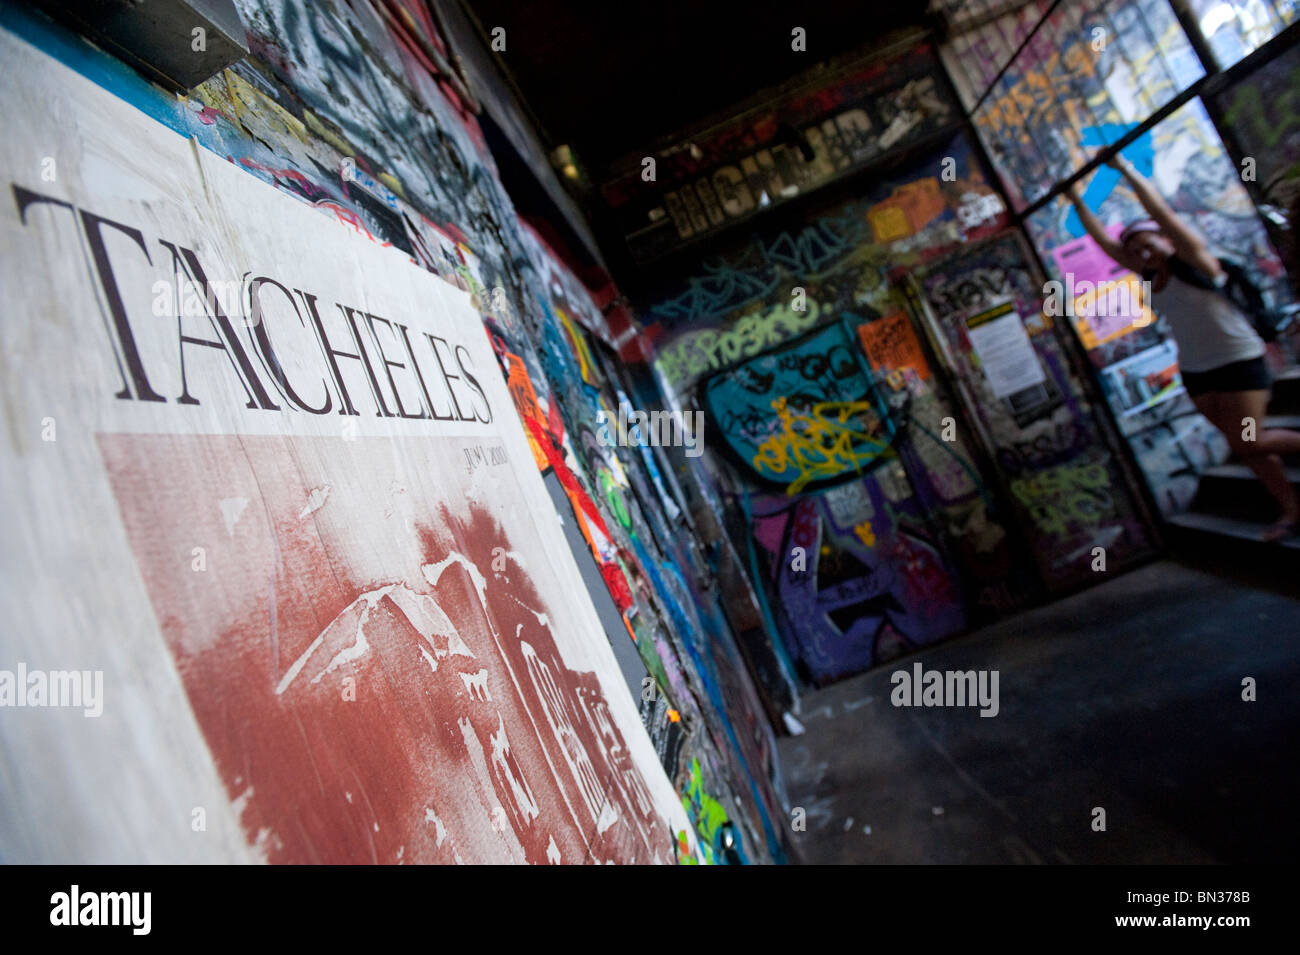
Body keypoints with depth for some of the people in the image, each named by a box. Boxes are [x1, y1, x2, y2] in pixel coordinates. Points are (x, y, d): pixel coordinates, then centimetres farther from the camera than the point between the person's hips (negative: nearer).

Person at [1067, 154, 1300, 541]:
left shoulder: (1194, 260, -15)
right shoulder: (1149, 274, 2)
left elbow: (1162, 213, -26)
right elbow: (1104, 240, 3)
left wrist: (1128, 170, -26)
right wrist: (1077, 201, 1)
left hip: (1239, 363, -6)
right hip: (1194, 372, 7)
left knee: (1246, 444, -14)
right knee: (1243, 444, 7)